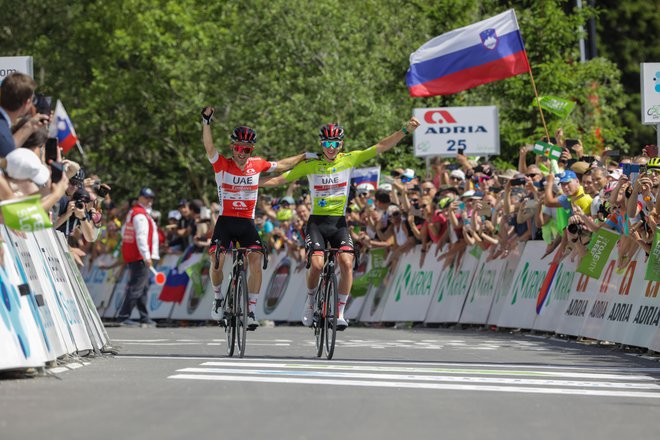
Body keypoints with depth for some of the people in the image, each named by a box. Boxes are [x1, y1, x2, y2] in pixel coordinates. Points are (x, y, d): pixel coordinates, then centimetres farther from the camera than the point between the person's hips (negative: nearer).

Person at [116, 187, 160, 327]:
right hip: (140, 257, -11)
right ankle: (124, 316, -14)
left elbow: (124, 232, 26)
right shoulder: (140, 215, -14)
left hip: (130, 255, 11)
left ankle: (144, 317, 19)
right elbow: (141, 236, -23)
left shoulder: (133, 212, 19)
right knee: (136, 287, -11)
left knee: (143, 287, 15)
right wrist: (146, 256, -27)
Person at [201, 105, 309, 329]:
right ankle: (218, 298, 10)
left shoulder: (256, 165, 4)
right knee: (217, 262, -19)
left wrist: (304, 157, 19)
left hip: (247, 224, 2)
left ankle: (251, 310, -8)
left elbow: (281, 165, 19)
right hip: (225, 221, -2)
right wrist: (206, 122, -34)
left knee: (256, 263, -16)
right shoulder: (222, 165, -5)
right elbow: (209, 147, -22)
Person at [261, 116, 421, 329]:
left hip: (339, 222, 1)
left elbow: (381, 146, -4)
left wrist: (406, 130, -14)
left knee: (347, 263, -21)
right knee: (317, 264, -21)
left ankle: (340, 312, -9)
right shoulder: (310, 165, -1)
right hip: (316, 222, -1)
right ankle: (310, 300, 10)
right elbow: (280, 179, 3)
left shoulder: (349, 159, 0)